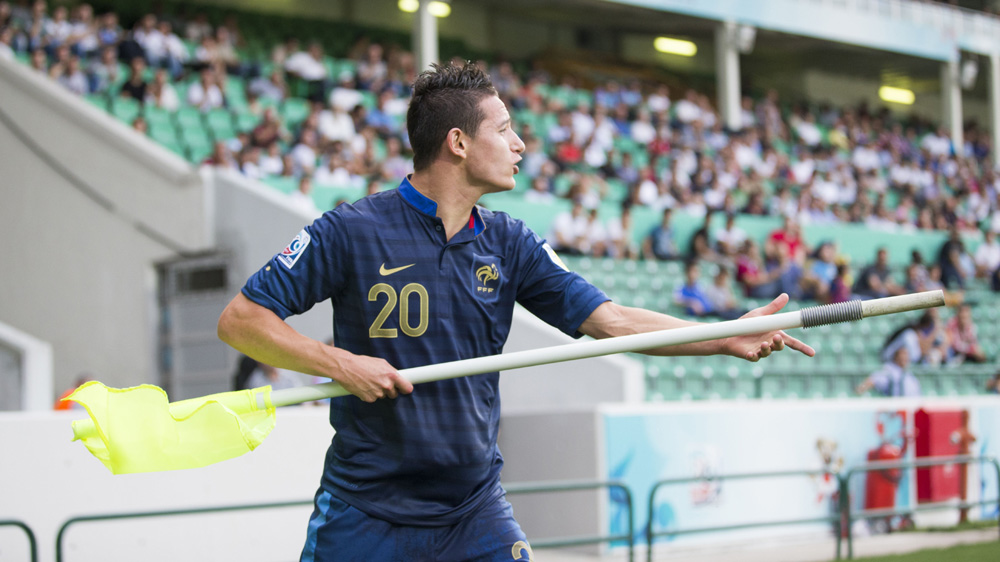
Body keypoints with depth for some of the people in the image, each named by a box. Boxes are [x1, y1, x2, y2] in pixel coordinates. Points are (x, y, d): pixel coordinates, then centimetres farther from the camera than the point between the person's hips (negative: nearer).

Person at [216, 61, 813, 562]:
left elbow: (610, 319, -1)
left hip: (477, 512, 4)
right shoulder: (353, 231, -10)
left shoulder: (509, 243, 3)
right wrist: (340, 364, -19)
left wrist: (727, 338, -10)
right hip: (365, 513, -3)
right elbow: (240, 319, -8)